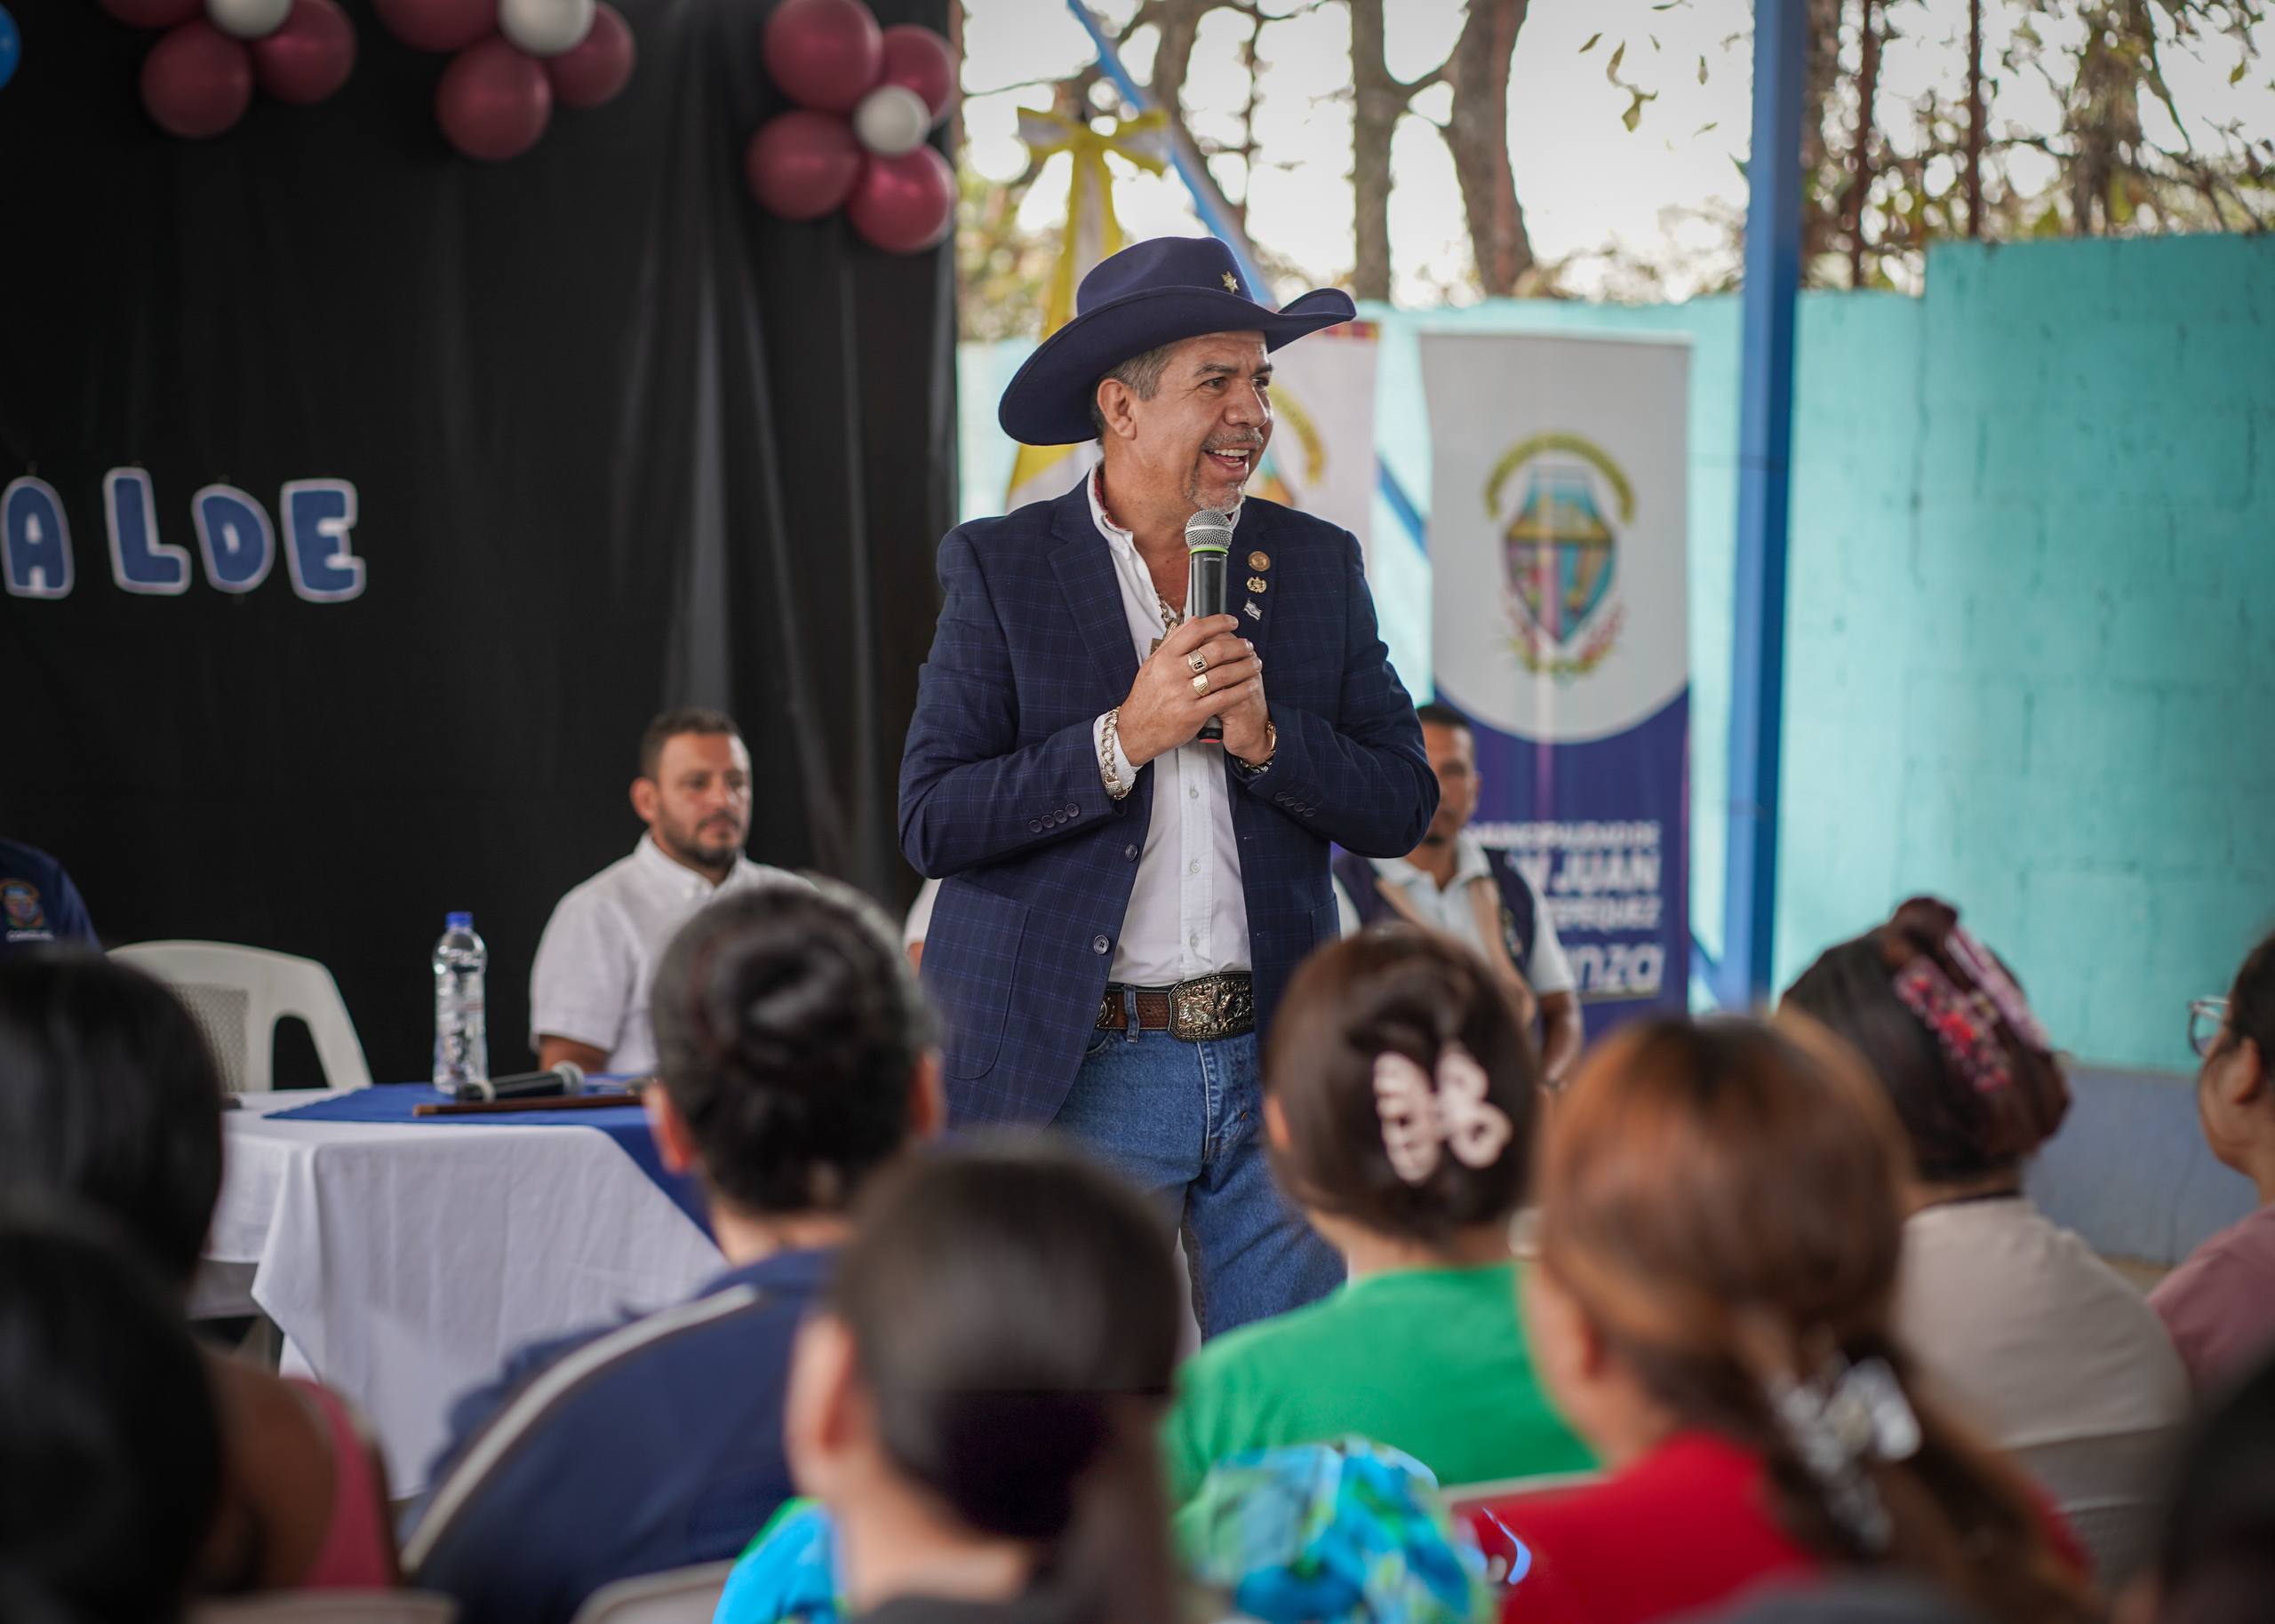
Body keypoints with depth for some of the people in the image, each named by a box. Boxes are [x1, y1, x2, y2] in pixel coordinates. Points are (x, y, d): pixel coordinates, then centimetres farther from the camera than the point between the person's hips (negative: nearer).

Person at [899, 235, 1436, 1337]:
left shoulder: (1317, 565, 10)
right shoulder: (1001, 568, 1)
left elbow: (1402, 806, 7)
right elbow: (932, 823, -7)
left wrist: (1265, 737, -10)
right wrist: (1124, 738, -16)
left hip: (1275, 1072, 3)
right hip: (1079, 1073, -3)